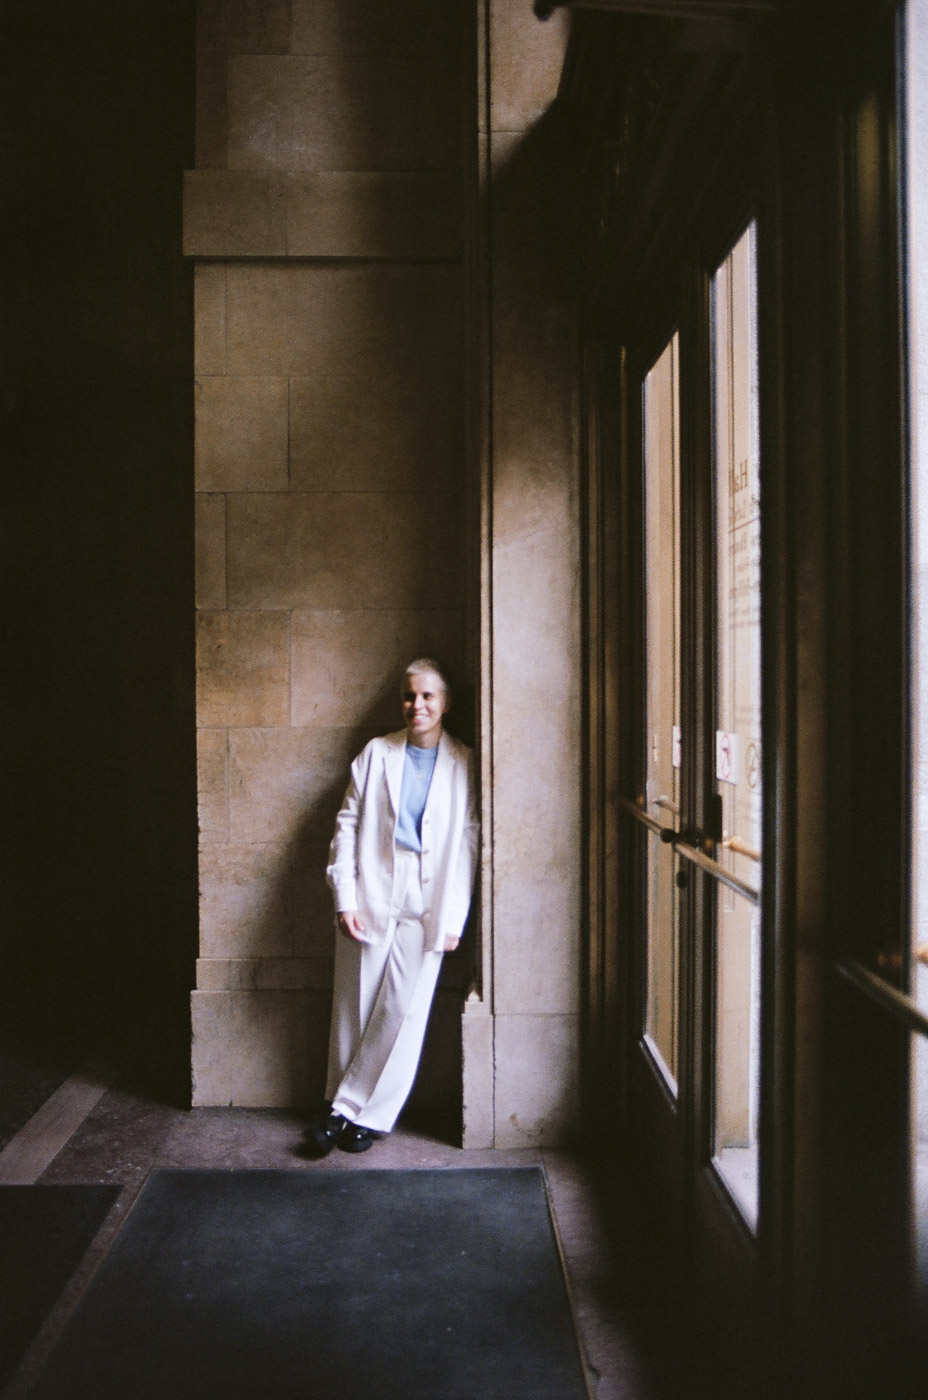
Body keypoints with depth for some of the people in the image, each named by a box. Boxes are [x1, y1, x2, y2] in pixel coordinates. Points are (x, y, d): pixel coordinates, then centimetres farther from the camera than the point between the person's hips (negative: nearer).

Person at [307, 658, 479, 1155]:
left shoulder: (463, 764, 3)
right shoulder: (376, 753, 5)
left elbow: (467, 842, 1)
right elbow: (347, 826, 3)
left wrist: (454, 916, -4)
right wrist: (344, 899, -5)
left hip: (426, 904, 0)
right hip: (370, 896, 1)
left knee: (404, 1011, 0)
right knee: (353, 1008, 5)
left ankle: (349, 1109, 15)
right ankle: (346, 1108, 21)